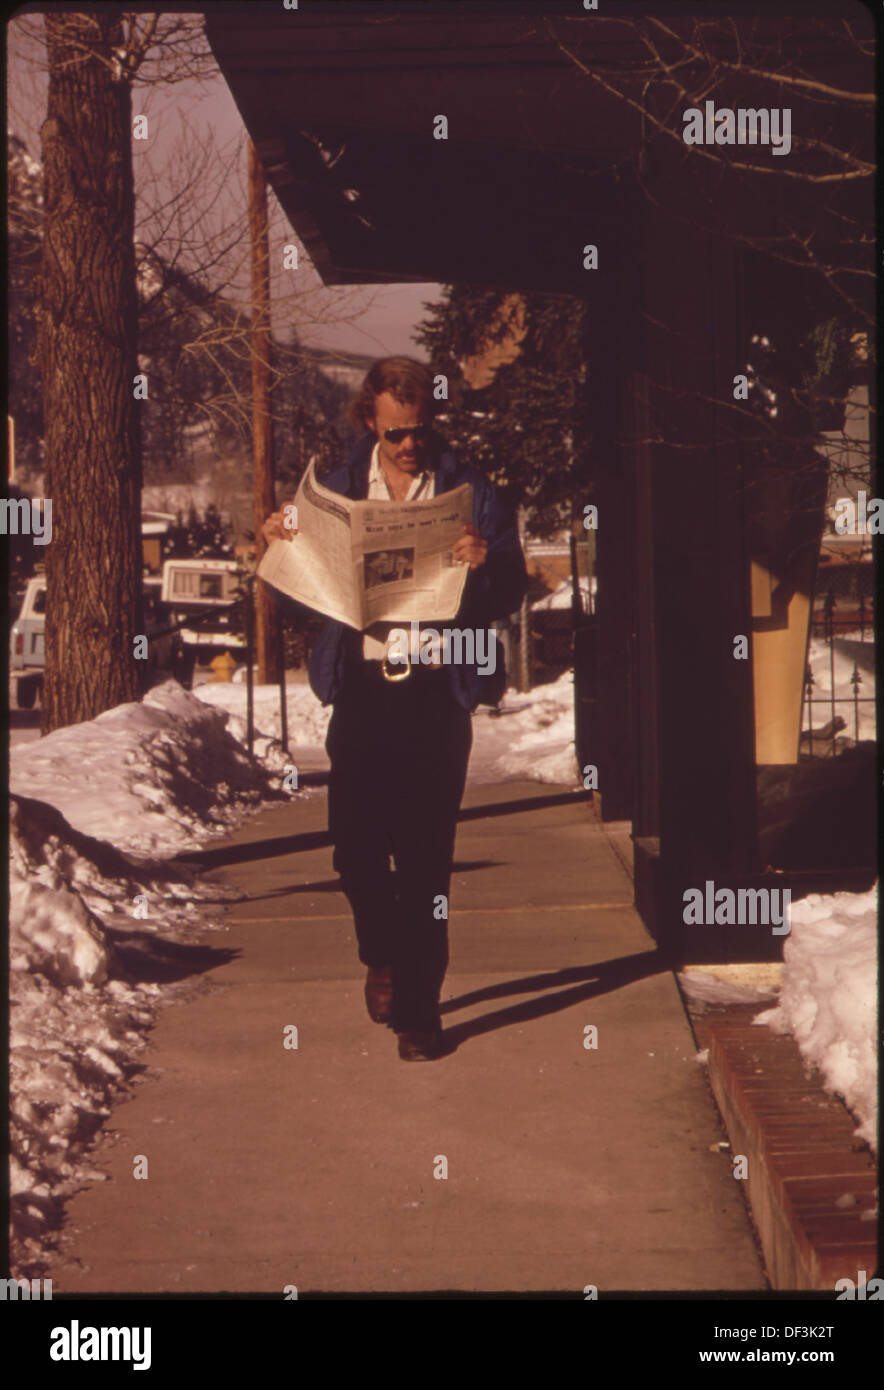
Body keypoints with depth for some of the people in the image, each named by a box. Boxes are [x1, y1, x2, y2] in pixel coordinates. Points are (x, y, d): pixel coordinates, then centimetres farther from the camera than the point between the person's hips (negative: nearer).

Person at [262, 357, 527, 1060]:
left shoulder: (471, 492, 5)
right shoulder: (336, 491, 10)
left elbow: (511, 594, 4)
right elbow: (300, 592, 12)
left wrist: (487, 564, -18)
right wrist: (284, 547, -8)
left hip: (437, 692, -2)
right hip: (361, 687, 2)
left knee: (426, 861, -2)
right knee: (356, 849, 2)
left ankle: (418, 1010, 8)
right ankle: (385, 956, 32)